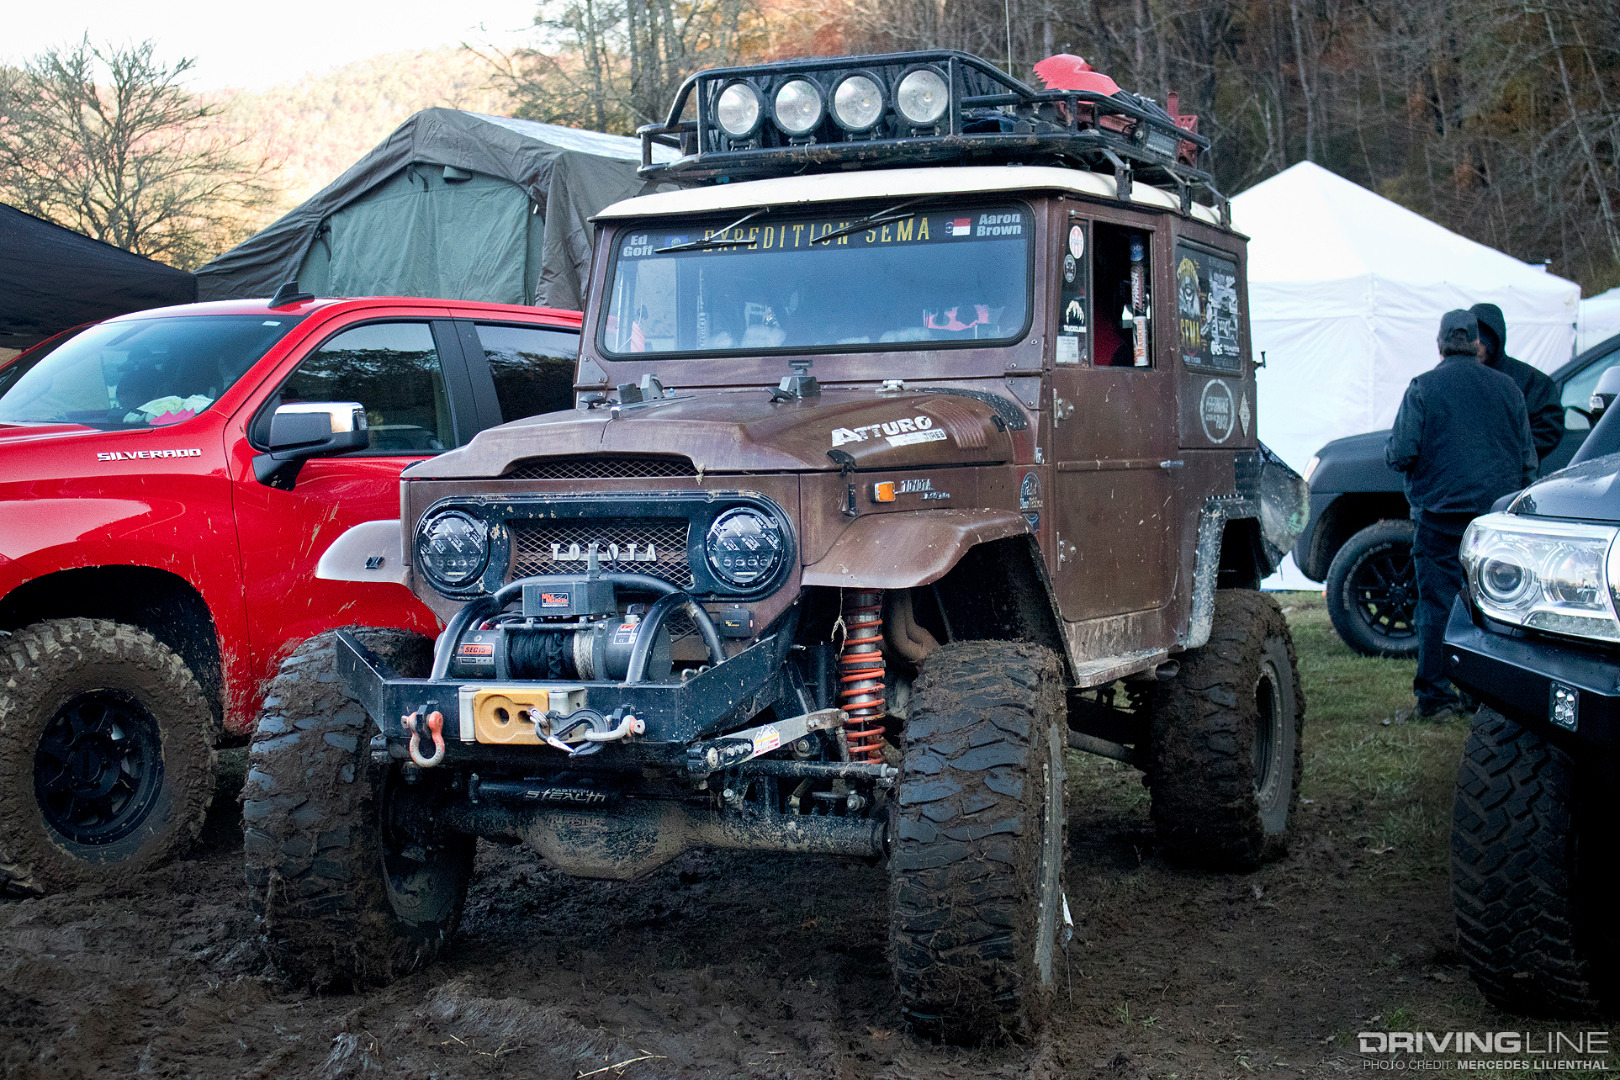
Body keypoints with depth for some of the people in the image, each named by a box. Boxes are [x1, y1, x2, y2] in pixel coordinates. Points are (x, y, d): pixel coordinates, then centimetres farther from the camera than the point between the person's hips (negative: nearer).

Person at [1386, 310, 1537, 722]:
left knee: (1437, 604, 0)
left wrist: (1390, 452, 13)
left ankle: (1435, 698, 0)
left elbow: (1401, 454, -9)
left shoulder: (1424, 387, -4)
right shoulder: (1507, 387, 8)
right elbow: (1529, 460, 15)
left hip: (1441, 512, -3)